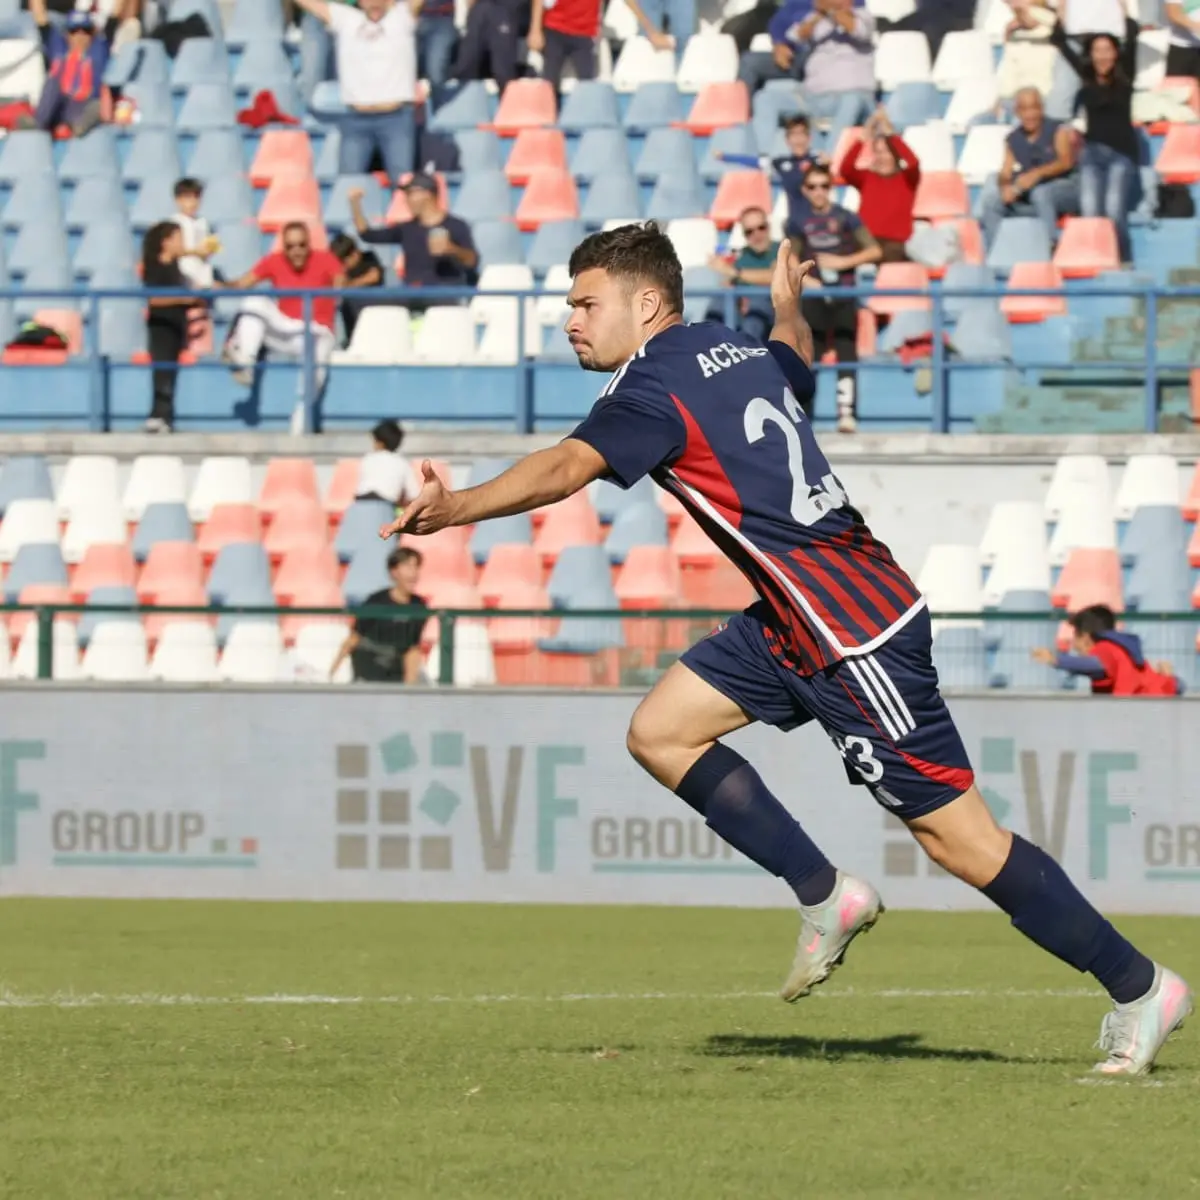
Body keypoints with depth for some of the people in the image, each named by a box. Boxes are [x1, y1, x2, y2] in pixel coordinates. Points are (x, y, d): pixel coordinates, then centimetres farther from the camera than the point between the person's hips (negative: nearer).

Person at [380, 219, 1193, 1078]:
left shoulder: (657, 385, -16)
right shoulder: (739, 352, 10)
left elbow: (566, 469, -33)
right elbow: (799, 368, 35)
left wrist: (454, 510, -42)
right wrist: (789, 304, 50)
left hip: (854, 634, -10)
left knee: (958, 837, -4)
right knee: (661, 731, 8)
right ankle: (826, 896, 12)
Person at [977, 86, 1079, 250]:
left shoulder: (1058, 130, -5)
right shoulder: (1013, 140, 8)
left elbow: (1066, 162, -19)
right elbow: (1005, 174, 4)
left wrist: (1038, 173, -35)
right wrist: (1005, 186, -21)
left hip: (1066, 189, -5)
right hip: (1028, 196, 5)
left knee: (1040, 193, -38)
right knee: (990, 203, -12)